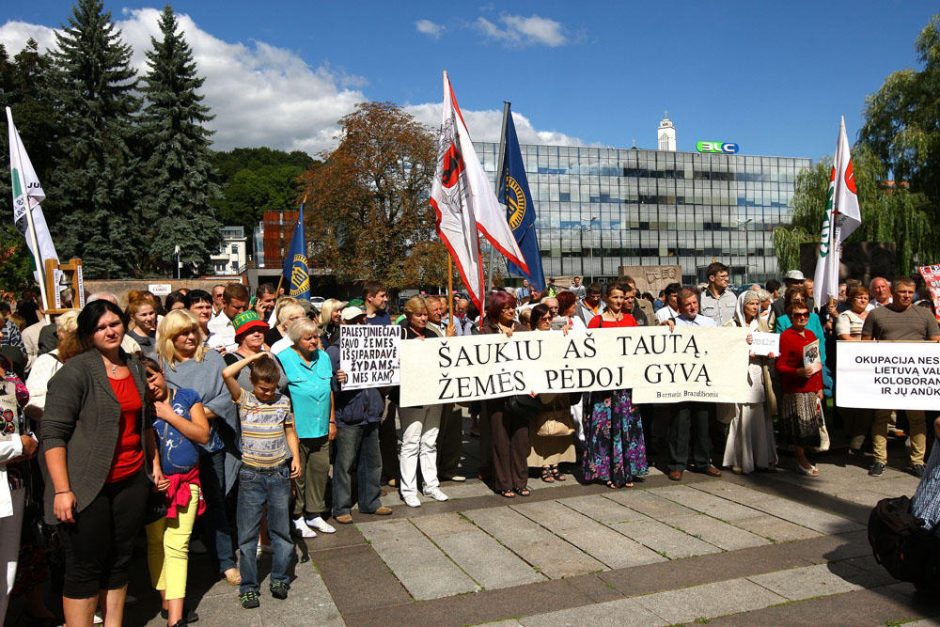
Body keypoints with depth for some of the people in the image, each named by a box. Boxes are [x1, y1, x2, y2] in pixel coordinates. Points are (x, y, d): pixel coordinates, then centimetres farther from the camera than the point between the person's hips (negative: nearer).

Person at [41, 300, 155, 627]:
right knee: (86, 567, 2)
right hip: (87, 486, -6)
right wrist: (62, 490, -19)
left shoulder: (135, 367, 10)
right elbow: (52, 433, -14)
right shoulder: (75, 371, -10)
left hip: (132, 481, 6)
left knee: (119, 562, 14)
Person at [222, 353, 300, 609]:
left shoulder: (283, 401, 4)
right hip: (251, 475, -2)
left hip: (280, 474, 2)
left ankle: (280, 579, 23)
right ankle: (248, 587, 14)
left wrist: (296, 458, 0)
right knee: (247, 533, 3)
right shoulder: (244, 399, -3)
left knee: (281, 530, 9)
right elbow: (227, 374, -19)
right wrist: (252, 357, -11)